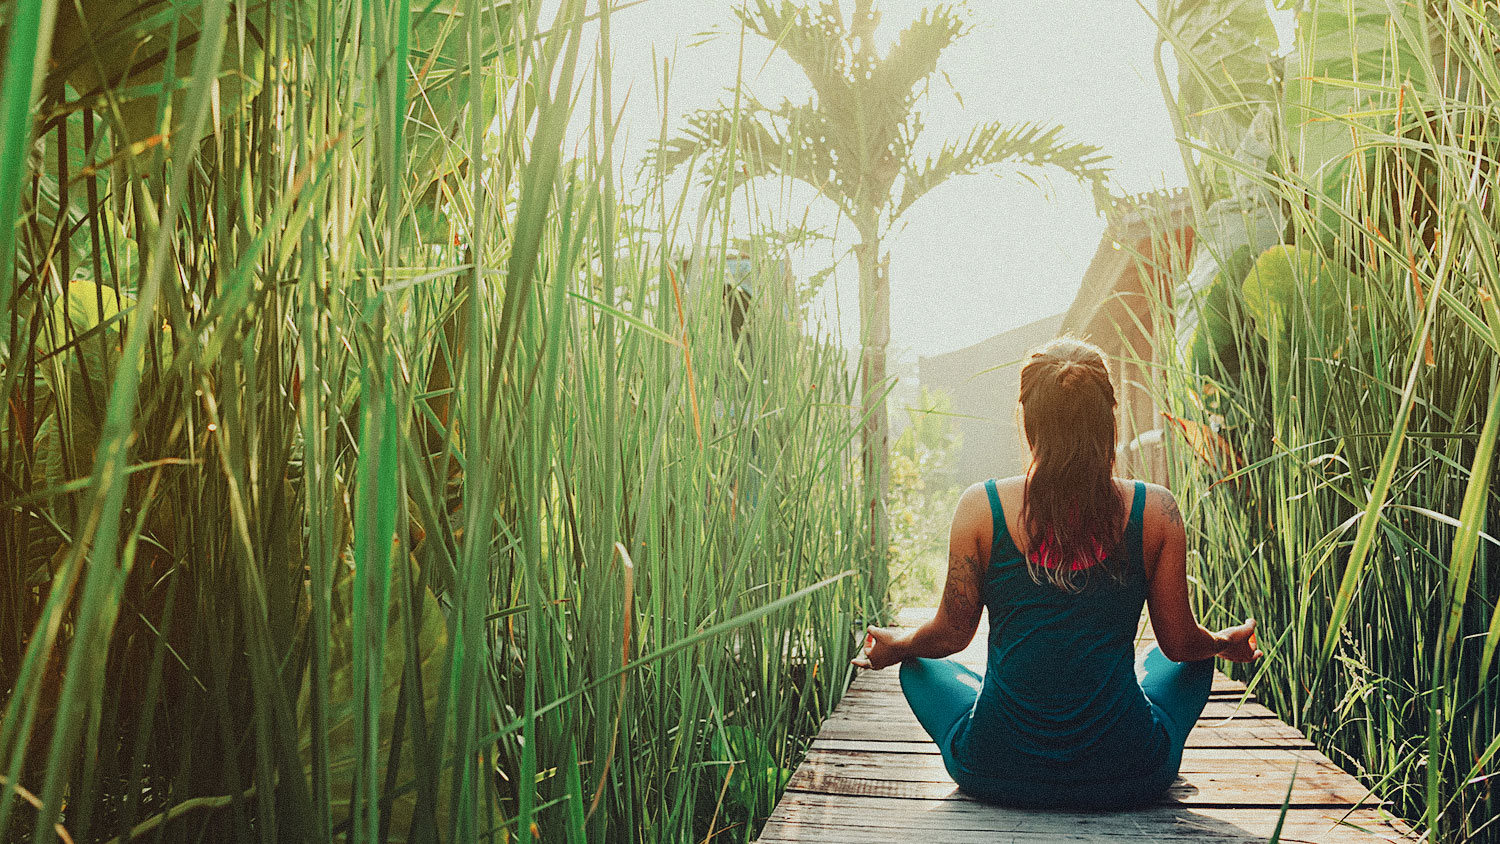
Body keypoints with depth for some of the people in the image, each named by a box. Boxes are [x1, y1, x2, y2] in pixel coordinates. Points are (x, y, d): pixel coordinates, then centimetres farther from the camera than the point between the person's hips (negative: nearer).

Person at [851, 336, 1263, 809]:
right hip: (1125, 778, 1)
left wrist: (896, 647, 23)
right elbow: (1180, 643, 1)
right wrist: (1228, 642, 26)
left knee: (919, 666, 29)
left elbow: (951, 634, -1)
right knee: (1197, 659, 30)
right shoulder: (1156, 511, -11)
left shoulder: (981, 507, -12)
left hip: (999, 775, -1)